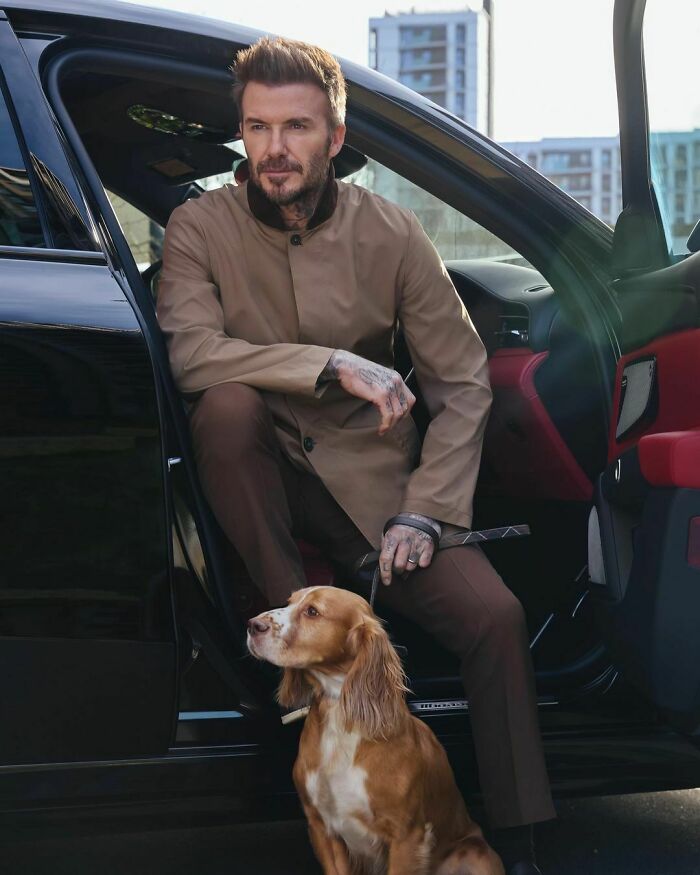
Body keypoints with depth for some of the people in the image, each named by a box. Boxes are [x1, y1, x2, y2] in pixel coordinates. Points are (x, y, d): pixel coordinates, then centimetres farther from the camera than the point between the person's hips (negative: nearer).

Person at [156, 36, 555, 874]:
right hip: (263, 478, -1)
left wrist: (423, 513, -12)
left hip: (368, 481, 1)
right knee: (227, 401, -33)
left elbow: (463, 384, -1)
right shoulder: (201, 225, -4)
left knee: (494, 614, -20)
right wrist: (335, 366, -28)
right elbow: (190, 349, -22)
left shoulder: (391, 233, -2)